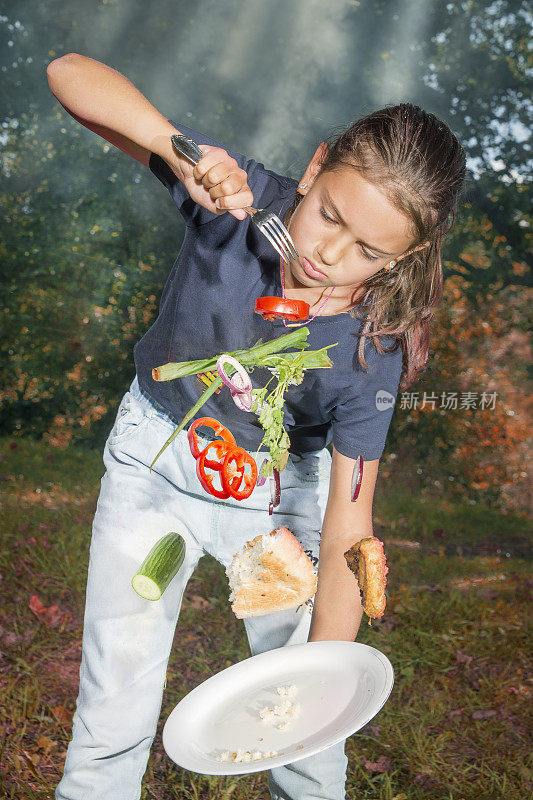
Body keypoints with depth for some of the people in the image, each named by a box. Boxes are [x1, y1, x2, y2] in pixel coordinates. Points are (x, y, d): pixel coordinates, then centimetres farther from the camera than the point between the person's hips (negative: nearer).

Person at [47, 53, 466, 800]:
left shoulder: (371, 353, -27)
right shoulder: (237, 195, -25)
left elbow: (344, 540, -22)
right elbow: (71, 72, -24)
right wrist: (184, 153, -41)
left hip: (278, 490, 0)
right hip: (153, 458, 1)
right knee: (112, 717, 6)